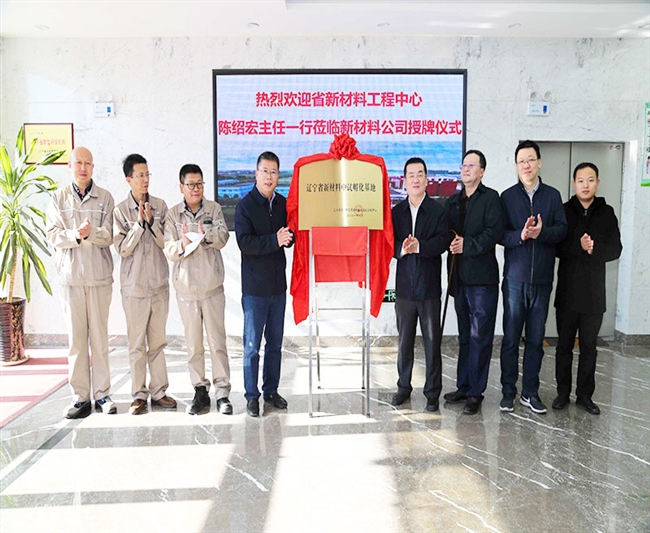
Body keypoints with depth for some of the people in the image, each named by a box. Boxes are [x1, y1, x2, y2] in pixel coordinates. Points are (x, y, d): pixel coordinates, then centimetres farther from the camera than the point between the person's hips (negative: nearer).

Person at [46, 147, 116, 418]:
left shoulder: (105, 198, 5)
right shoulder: (59, 198, 8)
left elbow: (109, 235, -4)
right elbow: (53, 235, 0)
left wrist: (91, 232, -23)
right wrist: (76, 235, -18)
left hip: (99, 275, -1)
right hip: (70, 274, 1)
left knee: (100, 336, 3)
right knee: (76, 337, 3)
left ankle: (102, 393, 12)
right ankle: (80, 396, 11)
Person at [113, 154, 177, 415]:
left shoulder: (160, 206, 5)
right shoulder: (121, 210, -1)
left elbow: (166, 243, 0)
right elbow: (122, 248, -7)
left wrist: (152, 222, -13)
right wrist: (139, 223, -15)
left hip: (159, 283, 2)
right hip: (134, 285, -2)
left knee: (158, 340, 9)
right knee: (137, 342, 4)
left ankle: (158, 391, 19)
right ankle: (139, 394, 15)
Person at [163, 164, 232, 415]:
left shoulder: (214, 209, 4)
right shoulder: (173, 214, 4)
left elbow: (223, 237, -10)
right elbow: (168, 250, -4)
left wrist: (206, 235, -31)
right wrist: (181, 245, -26)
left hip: (212, 286, -1)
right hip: (186, 287, 1)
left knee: (217, 341, 0)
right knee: (193, 343, 8)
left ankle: (222, 392, 7)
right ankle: (200, 392, 18)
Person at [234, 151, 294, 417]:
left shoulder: (283, 204, 9)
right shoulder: (245, 206, -6)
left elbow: (290, 236, 13)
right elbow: (245, 242, -17)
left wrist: (288, 237, -10)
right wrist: (274, 240, -25)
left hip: (278, 284, 5)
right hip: (255, 286, -5)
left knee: (275, 343, 14)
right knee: (252, 345, 3)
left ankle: (271, 390, 27)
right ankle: (252, 395, 17)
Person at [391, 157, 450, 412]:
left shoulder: (438, 211, 0)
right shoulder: (396, 211, 9)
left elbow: (443, 240, -12)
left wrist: (419, 246, -25)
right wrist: (402, 249, -18)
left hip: (429, 286, -3)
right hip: (404, 285, 3)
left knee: (432, 341, 4)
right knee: (404, 340, 13)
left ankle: (432, 392, 16)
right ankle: (404, 386, 27)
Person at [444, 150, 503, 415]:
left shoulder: (490, 198, -2)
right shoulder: (453, 201, 17)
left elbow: (494, 232, -14)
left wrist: (467, 245, -16)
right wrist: (452, 242, -4)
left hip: (482, 276, -6)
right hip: (460, 276, 6)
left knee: (480, 337, -2)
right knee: (465, 336, 14)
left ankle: (475, 392, 7)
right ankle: (463, 386, 23)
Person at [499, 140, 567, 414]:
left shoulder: (553, 195, 8)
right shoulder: (507, 196, 4)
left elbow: (562, 228, -2)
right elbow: (500, 234, -3)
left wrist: (542, 232, -20)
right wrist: (520, 235, -21)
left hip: (542, 278, 1)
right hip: (515, 277, -1)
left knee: (536, 338, 8)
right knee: (511, 337, 5)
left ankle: (530, 392, 20)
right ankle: (508, 391, 16)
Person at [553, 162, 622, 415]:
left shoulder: (606, 213, 5)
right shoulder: (564, 211, 1)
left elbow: (615, 249, -1)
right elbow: (555, 246, -7)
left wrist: (594, 249, -19)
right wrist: (579, 247, -22)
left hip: (594, 293, 1)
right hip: (567, 292, -1)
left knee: (589, 347, 9)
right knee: (564, 345, 9)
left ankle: (584, 394, 22)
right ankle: (563, 392, 21)